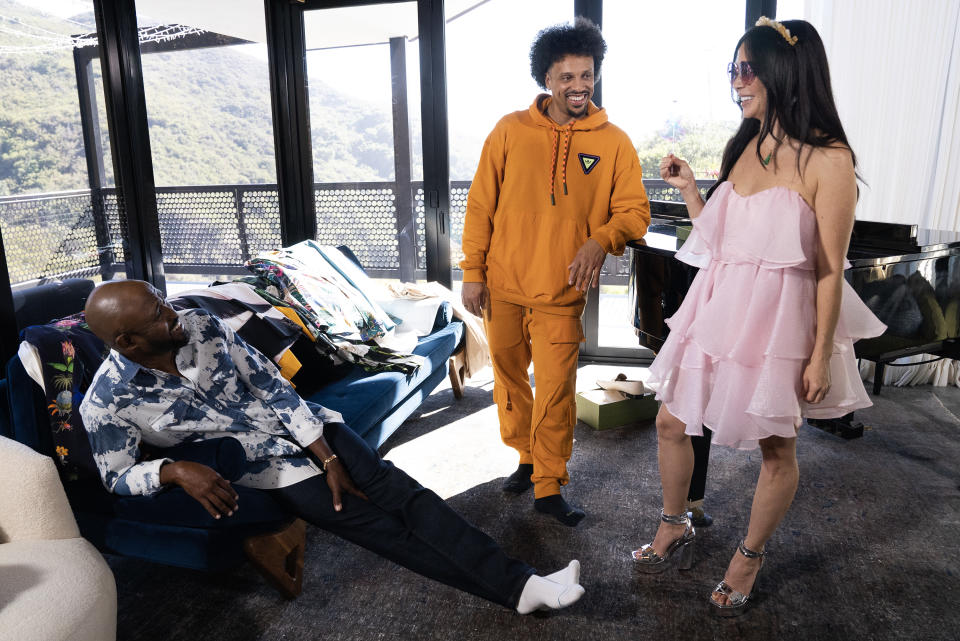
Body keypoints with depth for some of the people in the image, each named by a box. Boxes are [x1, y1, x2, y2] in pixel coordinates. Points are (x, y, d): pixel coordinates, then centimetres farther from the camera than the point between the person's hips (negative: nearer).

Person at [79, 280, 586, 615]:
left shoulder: (200, 325, -5)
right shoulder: (107, 402, -13)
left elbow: (270, 386, -5)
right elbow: (118, 477, -1)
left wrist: (329, 459, -10)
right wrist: (174, 470, -26)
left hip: (303, 426, 3)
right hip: (270, 467, -3)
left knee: (400, 492, -11)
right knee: (379, 526, -14)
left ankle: (524, 583, -10)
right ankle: (515, 590, -11)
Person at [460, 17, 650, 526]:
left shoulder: (614, 143, -1)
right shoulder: (510, 131, 0)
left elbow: (634, 211, -1)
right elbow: (480, 205, 2)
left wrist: (601, 240, -23)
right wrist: (472, 273, 0)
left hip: (561, 293, -2)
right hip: (501, 287, 2)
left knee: (555, 393, -1)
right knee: (509, 378, 16)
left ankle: (548, 488, 17)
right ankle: (527, 458, 38)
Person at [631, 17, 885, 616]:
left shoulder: (828, 160, -12)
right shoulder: (743, 147, 8)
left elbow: (830, 270, -12)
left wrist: (821, 355, -12)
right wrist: (688, 188, 6)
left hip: (778, 321, -6)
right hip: (717, 312, 7)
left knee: (777, 449, 12)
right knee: (671, 423, 12)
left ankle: (750, 556, 35)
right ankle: (675, 529, 36)